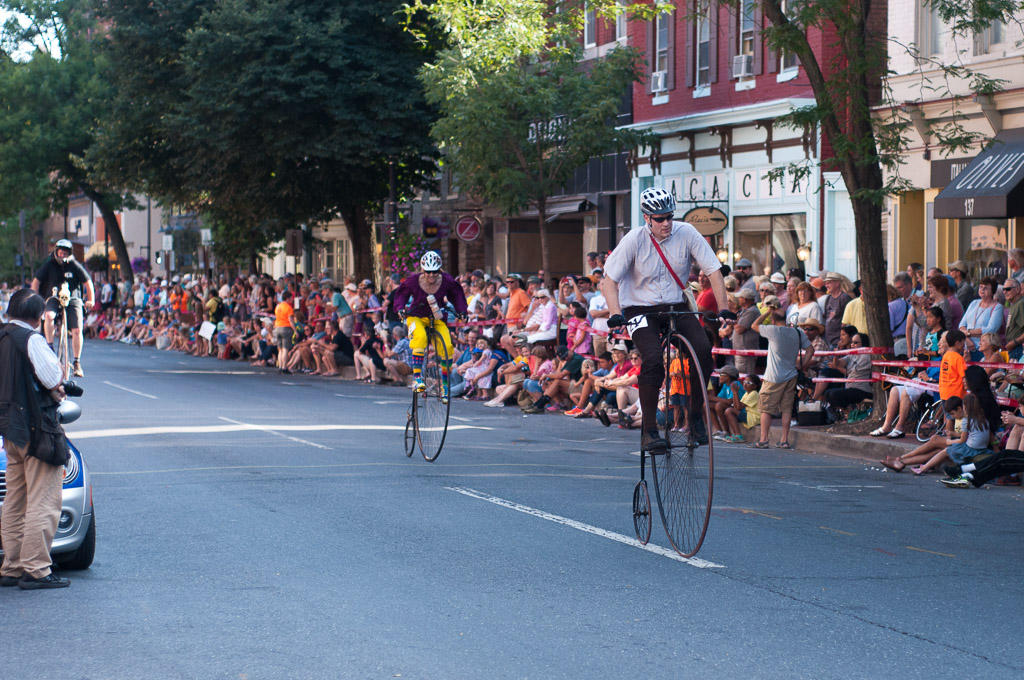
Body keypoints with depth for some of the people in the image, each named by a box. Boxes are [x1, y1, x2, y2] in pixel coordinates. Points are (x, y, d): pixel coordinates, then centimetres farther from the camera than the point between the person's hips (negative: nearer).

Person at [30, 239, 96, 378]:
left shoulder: (75, 266, -1)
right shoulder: (49, 265, 1)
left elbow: (88, 282, 4)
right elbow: (36, 281, 8)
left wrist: (91, 300, -4)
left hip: (73, 300, 0)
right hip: (53, 299, 0)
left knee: (77, 330, -12)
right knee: (49, 315, -35)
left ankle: (76, 362, 1)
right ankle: (49, 345, -21)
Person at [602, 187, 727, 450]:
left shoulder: (686, 233, -9)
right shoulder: (634, 240, -12)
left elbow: (714, 270, -5)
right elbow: (609, 279, -10)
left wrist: (723, 309, -14)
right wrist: (616, 313, -25)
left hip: (676, 307, 2)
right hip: (641, 309, -2)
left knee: (703, 349, -24)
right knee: (653, 359, -27)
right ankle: (649, 431, -16)